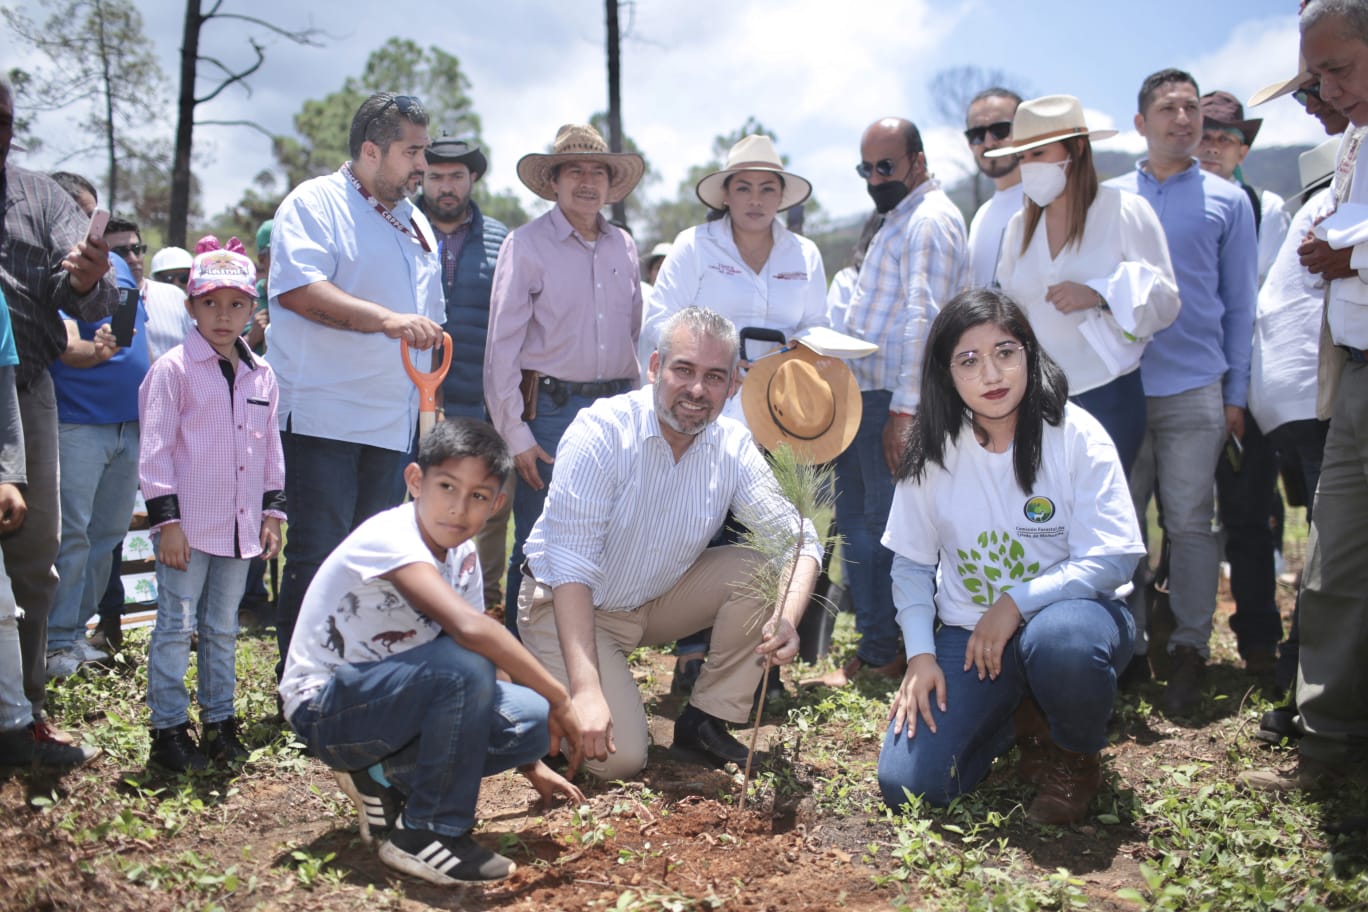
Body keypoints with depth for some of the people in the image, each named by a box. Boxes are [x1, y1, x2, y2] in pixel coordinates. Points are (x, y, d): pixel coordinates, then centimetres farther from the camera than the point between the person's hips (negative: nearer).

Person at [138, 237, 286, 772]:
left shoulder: (261, 375, 9)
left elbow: (271, 446, 15)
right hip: (188, 524, -5)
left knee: (223, 628, 14)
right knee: (176, 627, 1)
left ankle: (219, 721, 24)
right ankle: (168, 728, 10)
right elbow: (155, 448, -9)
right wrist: (166, 519, -12)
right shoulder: (174, 369, -7)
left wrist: (273, 512, 11)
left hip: (240, 525, 5)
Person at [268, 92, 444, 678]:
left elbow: (429, 323, 27)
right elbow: (298, 289, -21)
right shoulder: (315, 203, -4)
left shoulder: (416, 224, 21)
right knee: (317, 555, -6)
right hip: (322, 416, -7)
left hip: (393, 423, 7)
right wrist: (387, 319, -27)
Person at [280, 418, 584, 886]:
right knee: (464, 665, -32)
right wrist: (559, 697, -33)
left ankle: (386, 777, 8)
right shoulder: (391, 536, -25)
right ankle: (426, 835, -15)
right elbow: (468, 628, -41)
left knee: (533, 721, -8)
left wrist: (531, 764, 9)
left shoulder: (463, 555, 0)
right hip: (324, 707, -8)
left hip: (390, 697, 8)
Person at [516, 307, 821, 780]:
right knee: (618, 757, -21)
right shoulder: (601, 433, -24)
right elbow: (571, 567, -27)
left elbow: (797, 537, -11)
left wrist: (787, 621, -33)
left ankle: (706, 723, -3)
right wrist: (587, 689, -35)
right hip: (571, 604, -5)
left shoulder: (733, 447, -10)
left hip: (659, 599, 5)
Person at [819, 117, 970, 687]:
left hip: (892, 399, -10)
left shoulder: (930, 220, -11)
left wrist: (903, 409, -24)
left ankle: (886, 655, 5)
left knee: (887, 526, -4)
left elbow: (924, 319, -20)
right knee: (855, 518, 12)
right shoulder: (898, 218, 21)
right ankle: (872, 646, 21)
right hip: (861, 391, 10)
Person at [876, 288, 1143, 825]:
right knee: (908, 786, -13)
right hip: (968, 633, 3)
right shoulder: (933, 452, -3)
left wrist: (1015, 603, -23)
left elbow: (1113, 558, -15)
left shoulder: (1076, 436, -11)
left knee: (1059, 641, -42)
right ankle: (1014, 717, 19)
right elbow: (911, 563, 5)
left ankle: (1073, 758, -5)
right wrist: (920, 653, -7)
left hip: (1068, 609, -2)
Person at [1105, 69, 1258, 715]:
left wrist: (1236, 394, 3)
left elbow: (1240, 304, 9)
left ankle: (1189, 651, 11)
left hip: (1194, 391, -1)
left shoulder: (1227, 201, 8)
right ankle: (1127, 647, 14)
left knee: (1190, 523, 0)